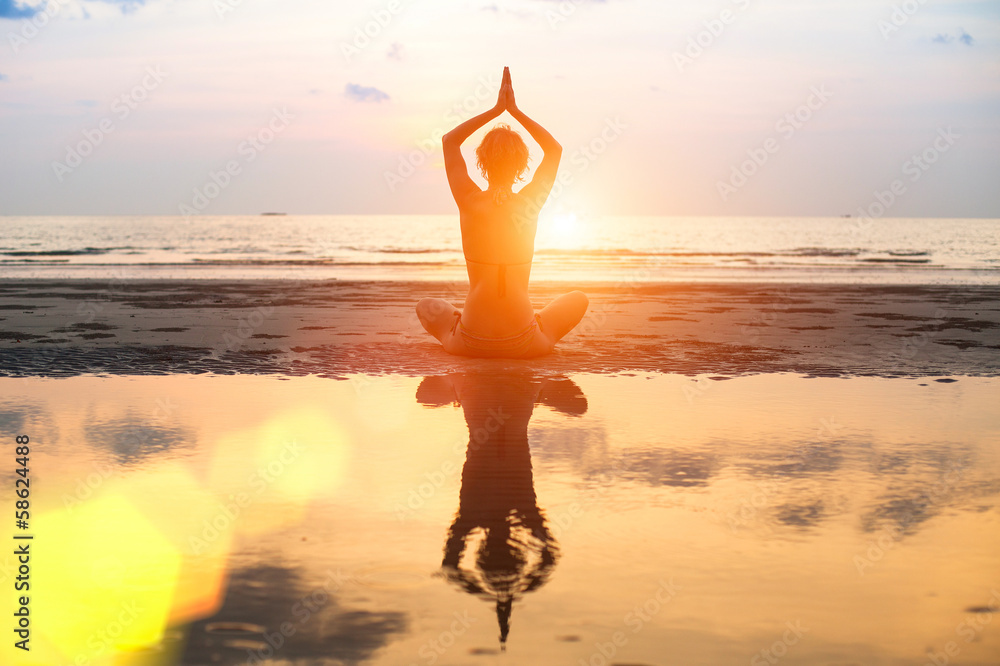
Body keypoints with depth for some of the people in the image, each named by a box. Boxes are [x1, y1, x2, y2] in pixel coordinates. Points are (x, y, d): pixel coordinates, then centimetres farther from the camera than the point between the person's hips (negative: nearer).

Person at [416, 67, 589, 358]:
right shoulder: (529, 204, -7)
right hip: (524, 345, 0)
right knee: (579, 299, 26)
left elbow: (449, 140, 8)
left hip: (469, 343, 0)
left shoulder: (470, 202, -8)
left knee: (426, 306, 31)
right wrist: (514, 110, 8)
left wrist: (496, 109, 6)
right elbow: (554, 149, 11)